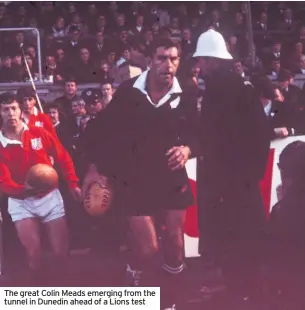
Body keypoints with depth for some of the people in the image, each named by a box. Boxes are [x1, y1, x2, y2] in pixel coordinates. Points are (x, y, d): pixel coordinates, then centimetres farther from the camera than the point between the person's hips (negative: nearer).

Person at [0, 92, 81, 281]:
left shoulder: (39, 134, -4)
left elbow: (63, 158, 5)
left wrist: (73, 184, 0)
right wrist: (24, 189, -33)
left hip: (50, 196, 1)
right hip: (21, 201, -1)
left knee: (61, 251, 3)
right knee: (34, 254, -8)